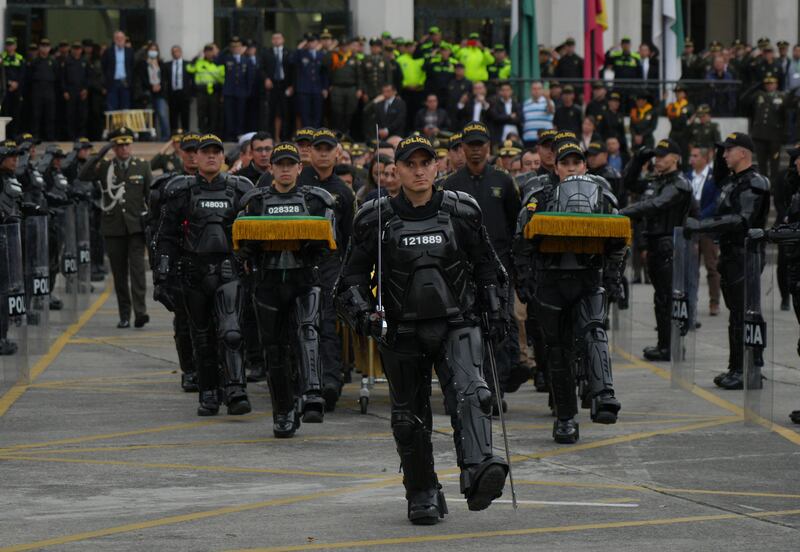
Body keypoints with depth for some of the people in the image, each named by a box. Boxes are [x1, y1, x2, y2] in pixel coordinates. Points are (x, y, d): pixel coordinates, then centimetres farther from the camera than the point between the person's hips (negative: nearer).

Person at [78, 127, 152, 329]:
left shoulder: (142, 166, 7)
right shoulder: (104, 167, 5)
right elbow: (83, 176, -11)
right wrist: (99, 155, -18)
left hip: (136, 226, -1)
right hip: (113, 228, 1)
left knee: (137, 267, -13)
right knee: (119, 273, 4)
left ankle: (140, 311, -19)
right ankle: (124, 316, 9)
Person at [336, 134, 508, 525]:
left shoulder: (462, 210, 3)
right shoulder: (376, 219, -1)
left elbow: (485, 265, 17)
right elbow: (352, 275, 5)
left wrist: (493, 310, 13)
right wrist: (362, 313, -12)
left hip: (456, 326, -1)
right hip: (402, 331, 1)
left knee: (469, 393, -24)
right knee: (410, 415, 6)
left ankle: (478, 472, -40)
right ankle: (423, 496, 20)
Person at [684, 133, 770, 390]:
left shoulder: (754, 183, -14)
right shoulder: (732, 180, 15)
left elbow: (740, 221, -25)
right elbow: (717, 180, 39)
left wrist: (700, 226, -26)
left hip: (745, 255, -10)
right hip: (730, 255, 10)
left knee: (742, 315, -10)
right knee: (736, 313, 13)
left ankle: (745, 371, -9)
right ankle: (736, 369, 17)